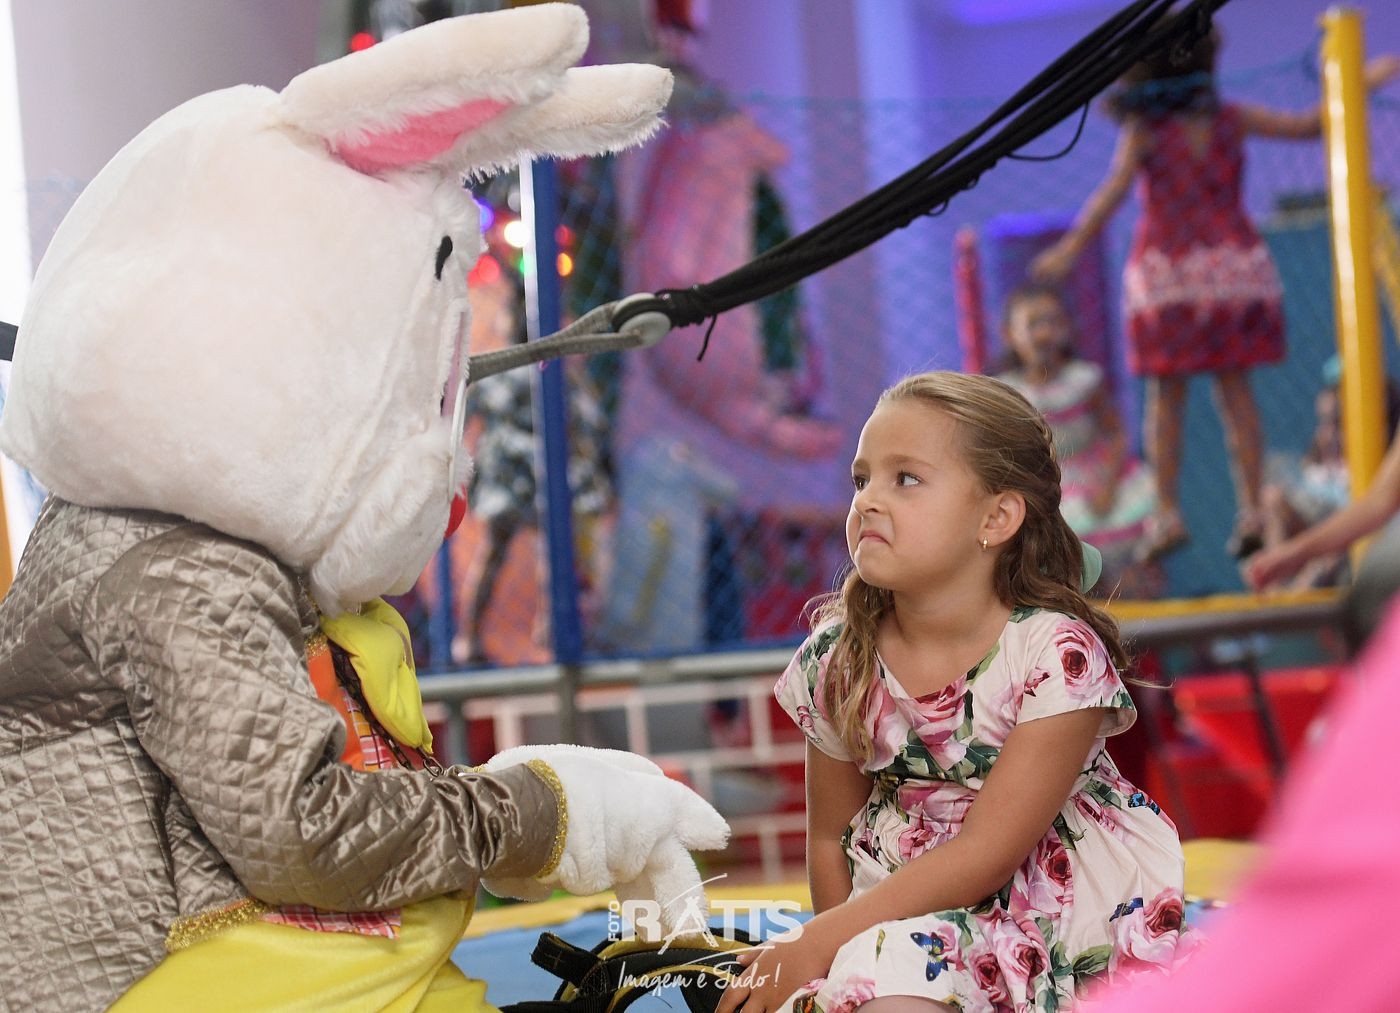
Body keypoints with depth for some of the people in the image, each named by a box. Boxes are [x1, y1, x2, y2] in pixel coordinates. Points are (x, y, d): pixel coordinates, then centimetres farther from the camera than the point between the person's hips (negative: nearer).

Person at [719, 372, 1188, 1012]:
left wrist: (817, 946, -21)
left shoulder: (1058, 653, -17)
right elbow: (831, 838, 6)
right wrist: (842, 950, -10)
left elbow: (985, 856, -19)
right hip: (914, 908, 1)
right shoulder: (837, 657, -4)